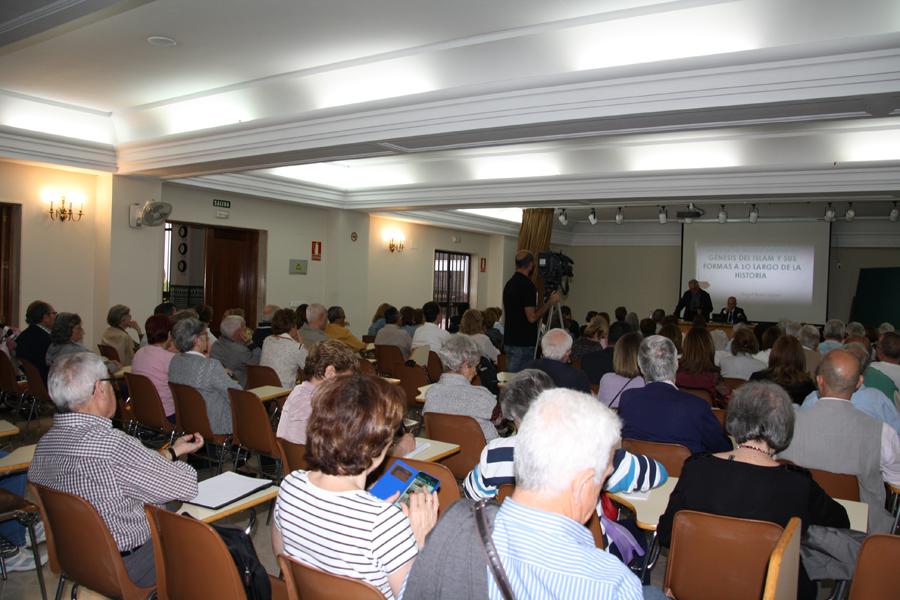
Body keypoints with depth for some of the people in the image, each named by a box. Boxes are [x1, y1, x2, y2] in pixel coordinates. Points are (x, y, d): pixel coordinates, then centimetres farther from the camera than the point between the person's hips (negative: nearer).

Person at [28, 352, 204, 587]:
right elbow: (186, 486, -21)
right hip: (129, 566, -9)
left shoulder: (45, 443, -5)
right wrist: (174, 454, -1)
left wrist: (172, 451, 11)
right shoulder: (113, 445, -33)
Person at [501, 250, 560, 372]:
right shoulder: (527, 285, -17)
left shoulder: (509, 284, 11)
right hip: (523, 343, -9)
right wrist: (550, 302, -8)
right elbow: (532, 317, -19)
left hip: (509, 340, 9)